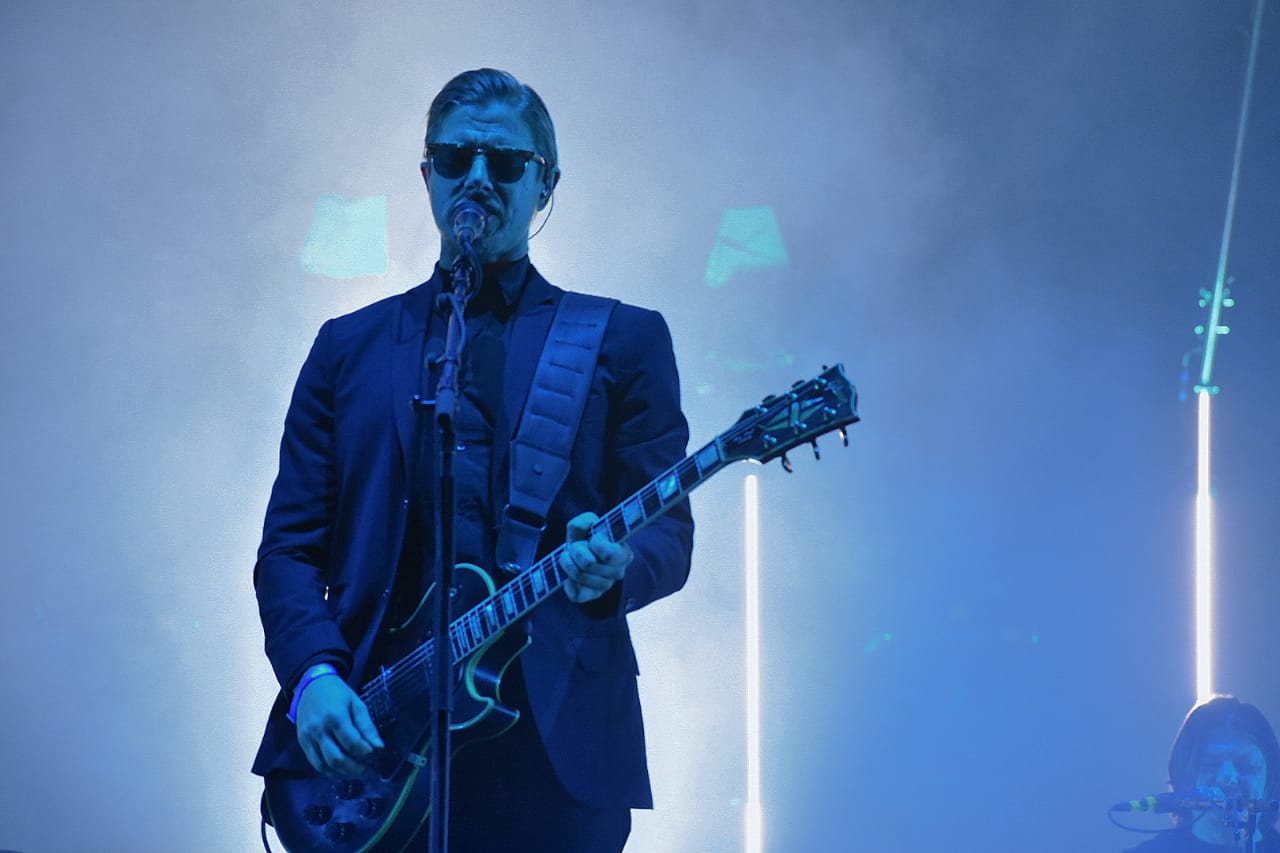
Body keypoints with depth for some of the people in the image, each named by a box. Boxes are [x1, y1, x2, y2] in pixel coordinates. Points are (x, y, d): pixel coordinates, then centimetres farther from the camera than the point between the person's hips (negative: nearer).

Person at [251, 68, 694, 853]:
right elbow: (289, 544, 11)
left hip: (554, 749, -1)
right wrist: (314, 674, -7)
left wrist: (616, 567, -19)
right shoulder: (351, 346, 15)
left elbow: (670, 531, 5)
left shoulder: (622, 340, 10)